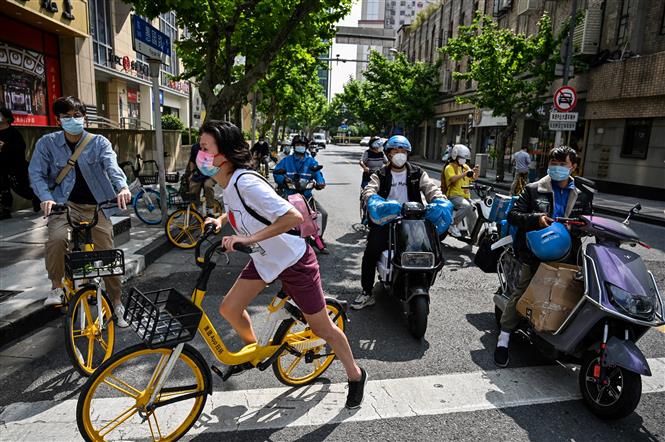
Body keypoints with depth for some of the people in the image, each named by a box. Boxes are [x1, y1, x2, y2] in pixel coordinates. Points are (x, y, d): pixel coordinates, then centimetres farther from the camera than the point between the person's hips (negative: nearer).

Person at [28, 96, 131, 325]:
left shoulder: (99, 142, -2)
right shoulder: (47, 143, 1)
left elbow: (112, 165, -19)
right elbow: (36, 173, -2)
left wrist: (122, 187, -39)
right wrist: (46, 198, -22)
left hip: (96, 206, 0)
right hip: (64, 203, 0)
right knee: (57, 239, -31)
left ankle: (117, 304, 18)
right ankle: (57, 287, -5)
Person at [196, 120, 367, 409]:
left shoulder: (246, 183, -29)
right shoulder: (227, 183, -2)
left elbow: (293, 217, -37)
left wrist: (249, 238, -38)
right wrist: (220, 220, 3)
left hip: (293, 261, -8)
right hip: (264, 260, 8)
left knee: (322, 327, 5)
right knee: (229, 308, 3)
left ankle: (355, 376, 28)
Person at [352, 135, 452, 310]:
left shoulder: (417, 174, 12)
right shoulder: (380, 175, 9)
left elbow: (431, 188, -2)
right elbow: (369, 190, -7)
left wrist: (440, 201, -26)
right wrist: (374, 201, -32)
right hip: (385, 221, 0)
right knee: (370, 253, -14)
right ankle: (367, 293, -1)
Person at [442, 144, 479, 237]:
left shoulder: (465, 167, 19)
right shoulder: (449, 168, -5)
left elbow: (473, 178, 17)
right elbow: (453, 179, -23)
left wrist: (476, 172, -4)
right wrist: (465, 173, -29)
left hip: (466, 196, 8)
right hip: (454, 195, -8)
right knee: (466, 206, -34)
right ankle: (453, 225, -21)